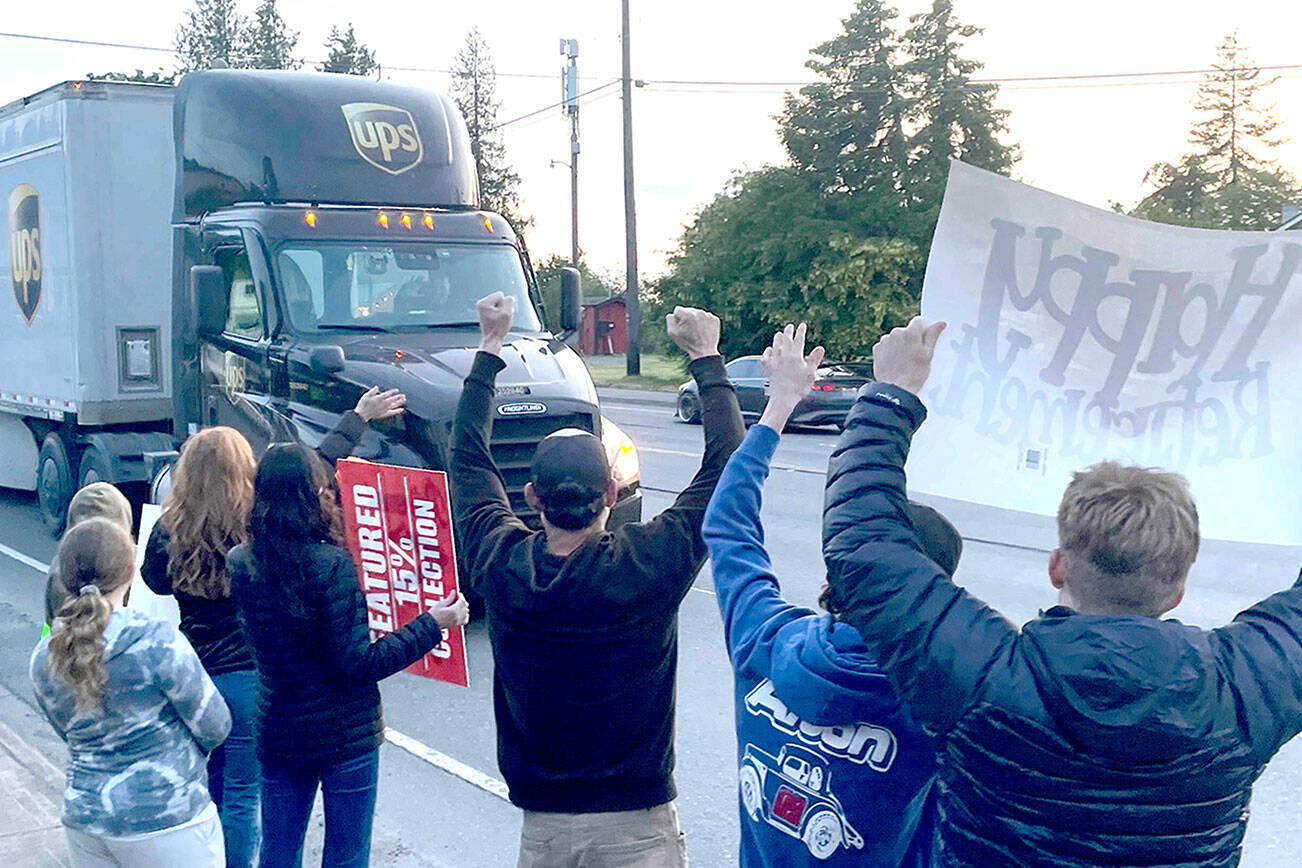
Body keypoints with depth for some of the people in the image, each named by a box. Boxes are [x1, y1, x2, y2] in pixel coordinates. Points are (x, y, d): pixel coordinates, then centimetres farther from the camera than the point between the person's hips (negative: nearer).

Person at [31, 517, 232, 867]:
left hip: (84, 821, 6)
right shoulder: (158, 643, -21)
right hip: (166, 825, -5)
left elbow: (70, 733, 11)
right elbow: (215, 727, -12)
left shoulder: (44, 659, -4)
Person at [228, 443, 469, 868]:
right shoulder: (332, 565, -22)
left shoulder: (239, 562, -5)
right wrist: (431, 625, -14)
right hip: (346, 736, -5)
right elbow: (356, 665, -21)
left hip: (277, 733, 5)